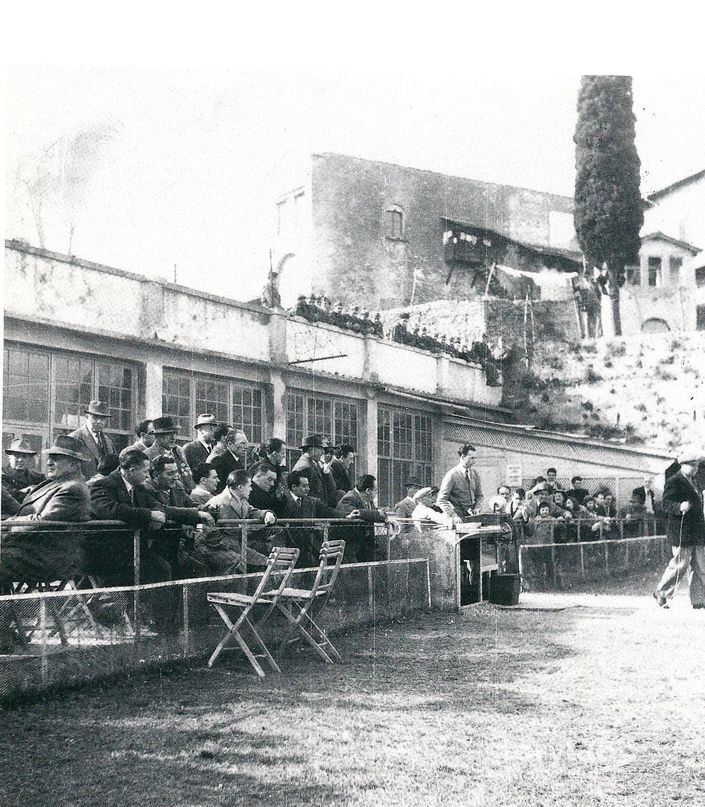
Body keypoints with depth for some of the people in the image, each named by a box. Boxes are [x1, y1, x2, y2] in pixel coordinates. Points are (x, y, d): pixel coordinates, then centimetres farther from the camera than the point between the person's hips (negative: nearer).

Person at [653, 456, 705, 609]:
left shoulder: (693, 482, 18)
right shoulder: (673, 482, -11)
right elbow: (665, 504, -18)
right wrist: (680, 507, -36)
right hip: (682, 533, -9)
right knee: (679, 566, -5)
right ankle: (661, 593, 12)